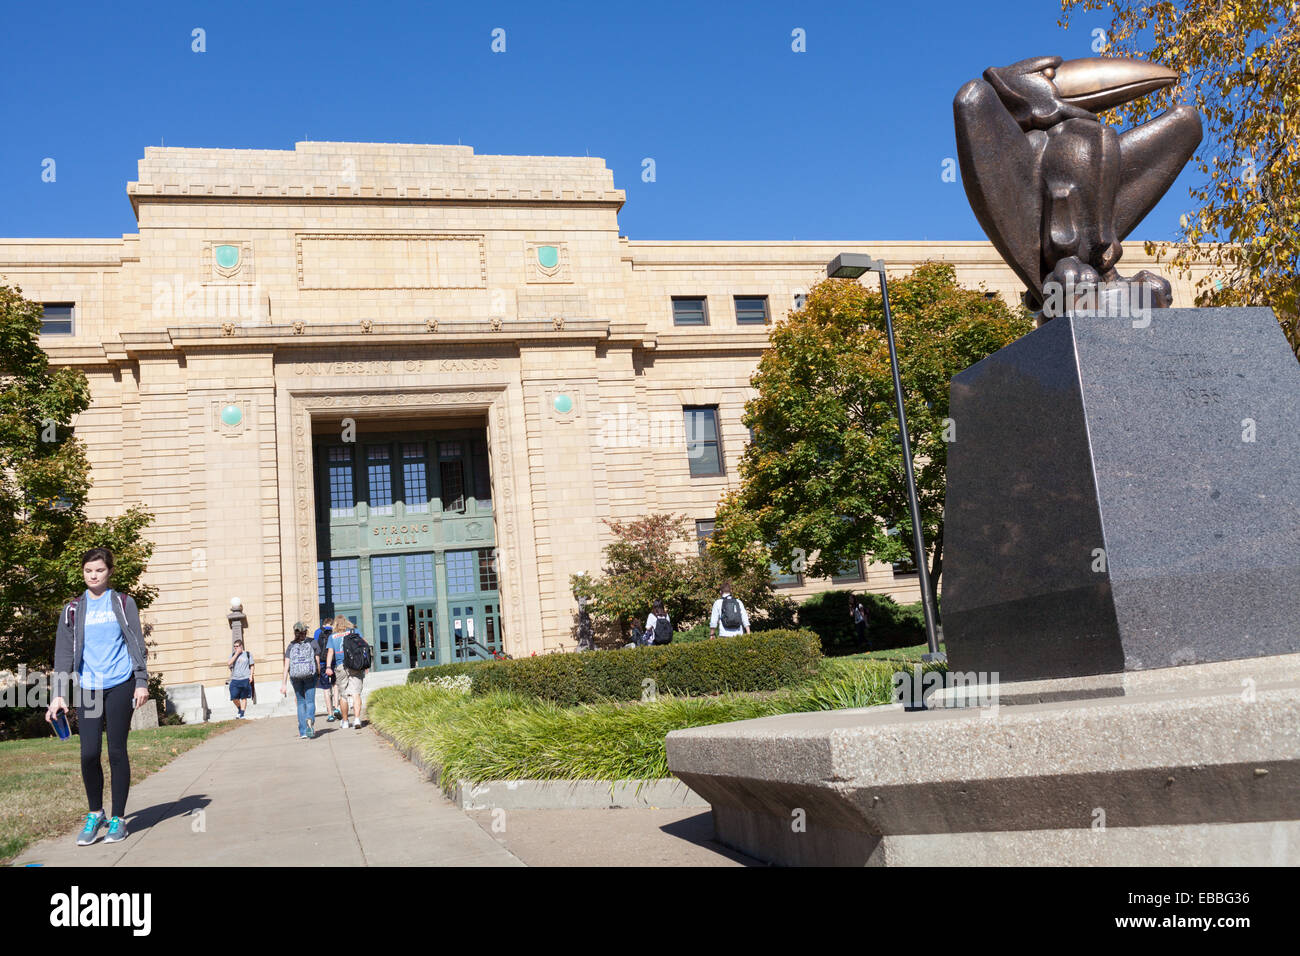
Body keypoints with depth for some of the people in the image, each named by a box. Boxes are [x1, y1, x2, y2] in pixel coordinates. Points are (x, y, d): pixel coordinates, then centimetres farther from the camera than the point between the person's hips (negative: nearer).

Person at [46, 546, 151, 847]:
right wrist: (59, 694, 0)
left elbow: (136, 644, 3)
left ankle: (117, 819, 11)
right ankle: (95, 814, 16)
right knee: (89, 753, -4)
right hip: (87, 687, 2)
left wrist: (141, 682, -4)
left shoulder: (123, 603, 5)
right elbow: (64, 653, 7)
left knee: (117, 751, 0)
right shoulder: (73, 610, 9)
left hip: (120, 685, -2)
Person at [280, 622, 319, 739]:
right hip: (310, 675, -1)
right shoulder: (312, 643, 3)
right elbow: (317, 661, 3)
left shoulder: (290, 646, 4)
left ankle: (303, 732, 8)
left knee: (301, 702, 11)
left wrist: (284, 684, -2)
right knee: (310, 701, 1)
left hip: (295, 677, 1)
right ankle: (310, 719, -32)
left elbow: (286, 666, -2)